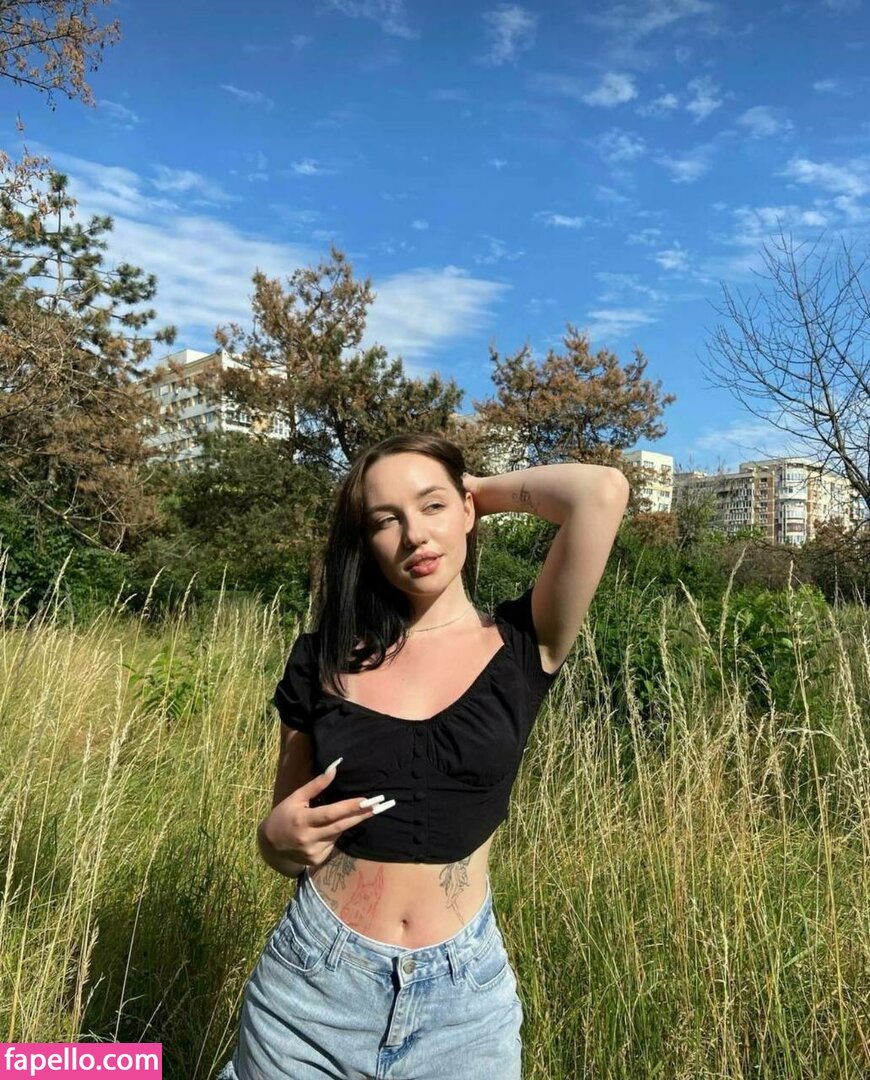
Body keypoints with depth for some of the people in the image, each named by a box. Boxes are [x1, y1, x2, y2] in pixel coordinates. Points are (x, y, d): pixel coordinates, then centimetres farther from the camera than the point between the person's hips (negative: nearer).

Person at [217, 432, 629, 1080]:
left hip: (463, 997, -1)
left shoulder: (520, 649, -8)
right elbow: (285, 846, 7)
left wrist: (485, 490, -6)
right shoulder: (324, 658, -3)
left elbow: (602, 492, -23)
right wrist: (280, 837, -16)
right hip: (310, 982, 2)